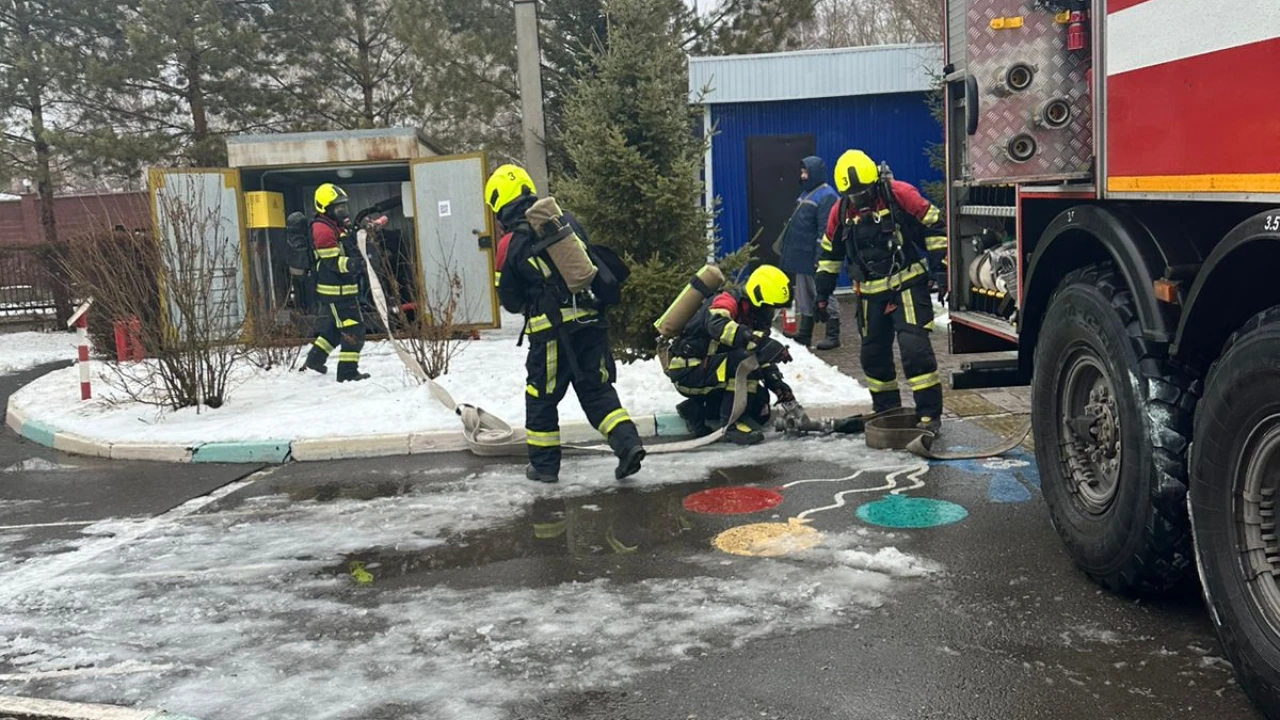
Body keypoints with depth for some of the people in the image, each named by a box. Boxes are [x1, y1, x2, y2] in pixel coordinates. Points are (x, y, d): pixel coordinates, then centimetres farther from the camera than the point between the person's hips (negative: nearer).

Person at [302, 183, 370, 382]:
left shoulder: (340, 226, 16)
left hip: (345, 287, 11)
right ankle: (348, 371, -5)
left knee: (334, 325, 23)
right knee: (353, 328, -10)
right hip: (335, 290, -11)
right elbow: (332, 261, -24)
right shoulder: (322, 229, -15)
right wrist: (351, 264, -37)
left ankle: (315, 359, 36)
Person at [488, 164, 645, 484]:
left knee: (541, 397, 13)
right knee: (598, 391, 14)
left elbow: (511, 301, 4)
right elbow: (596, 265, 12)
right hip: (590, 322, 4)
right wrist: (607, 295, 24)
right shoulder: (566, 222, 4)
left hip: (552, 332, -4)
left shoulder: (511, 246, -6)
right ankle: (628, 444, -2)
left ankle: (544, 465, 20)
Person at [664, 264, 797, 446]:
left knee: (759, 410, 3)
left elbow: (763, 360, 12)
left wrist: (779, 386, -4)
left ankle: (697, 409, 12)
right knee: (746, 358, -30)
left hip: (714, 372, 9)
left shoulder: (754, 316, 9)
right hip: (687, 371, -9)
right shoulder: (727, 301, -18)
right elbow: (717, 324, -42)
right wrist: (762, 342, -49)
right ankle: (732, 422, -23)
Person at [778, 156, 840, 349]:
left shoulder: (827, 196, -14)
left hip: (814, 258, -10)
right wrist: (787, 249, 19)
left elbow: (825, 230, -20)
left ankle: (833, 336, 3)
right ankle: (804, 334, 21)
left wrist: (820, 257, -24)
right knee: (804, 297, 14)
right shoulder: (806, 194, 16)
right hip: (802, 256, 10)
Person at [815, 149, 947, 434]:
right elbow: (829, 253, 14)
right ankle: (887, 409, 27)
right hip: (870, 293, 5)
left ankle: (929, 413, -8)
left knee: (914, 347, -15)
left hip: (908, 284, -5)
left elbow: (934, 226, -7)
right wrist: (822, 293, 14)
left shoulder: (900, 194, -13)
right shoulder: (840, 212, 2)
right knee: (873, 354, 11)